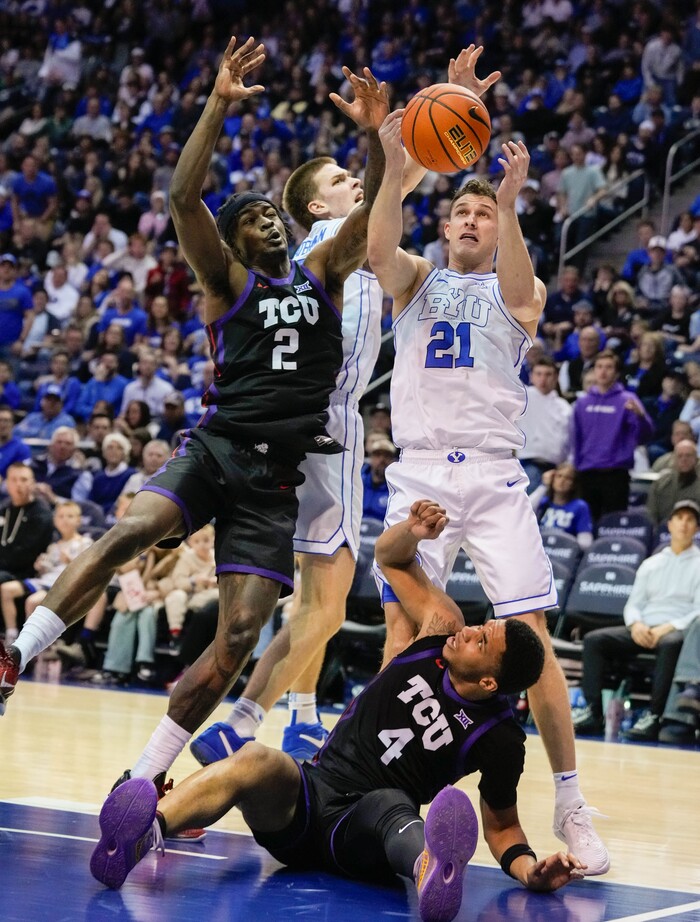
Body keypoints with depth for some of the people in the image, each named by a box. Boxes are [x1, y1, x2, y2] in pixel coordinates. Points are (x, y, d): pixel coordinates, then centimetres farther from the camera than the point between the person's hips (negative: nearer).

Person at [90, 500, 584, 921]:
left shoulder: (499, 738, -4)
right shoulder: (446, 634, 5)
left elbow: (501, 824, 5)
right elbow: (390, 555, 15)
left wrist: (529, 869, -15)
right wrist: (415, 531, -7)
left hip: (361, 835, -4)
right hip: (305, 793, 4)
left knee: (391, 807, -42)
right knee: (258, 761, -33)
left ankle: (434, 873, -82)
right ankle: (147, 829, -66)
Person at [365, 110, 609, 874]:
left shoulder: (521, 288, 12)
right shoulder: (418, 280, 14)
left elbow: (520, 295, -14)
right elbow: (378, 249, -9)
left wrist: (511, 202, -28)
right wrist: (394, 165, -23)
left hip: (494, 475, -1)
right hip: (419, 472, 1)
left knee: (532, 636, -8)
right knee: (403, 629, -6)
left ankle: (569, 804, -3)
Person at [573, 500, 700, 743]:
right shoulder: (650, 564, 21)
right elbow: (633, 604, 16)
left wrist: (669, 628, -18)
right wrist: (636, 624, -8)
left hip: (678, 630, -5)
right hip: (643, 630, 5)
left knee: (671, 644, -41)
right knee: (594, 639, -19)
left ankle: (654, 717, -43)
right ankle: (592, 712, -28)